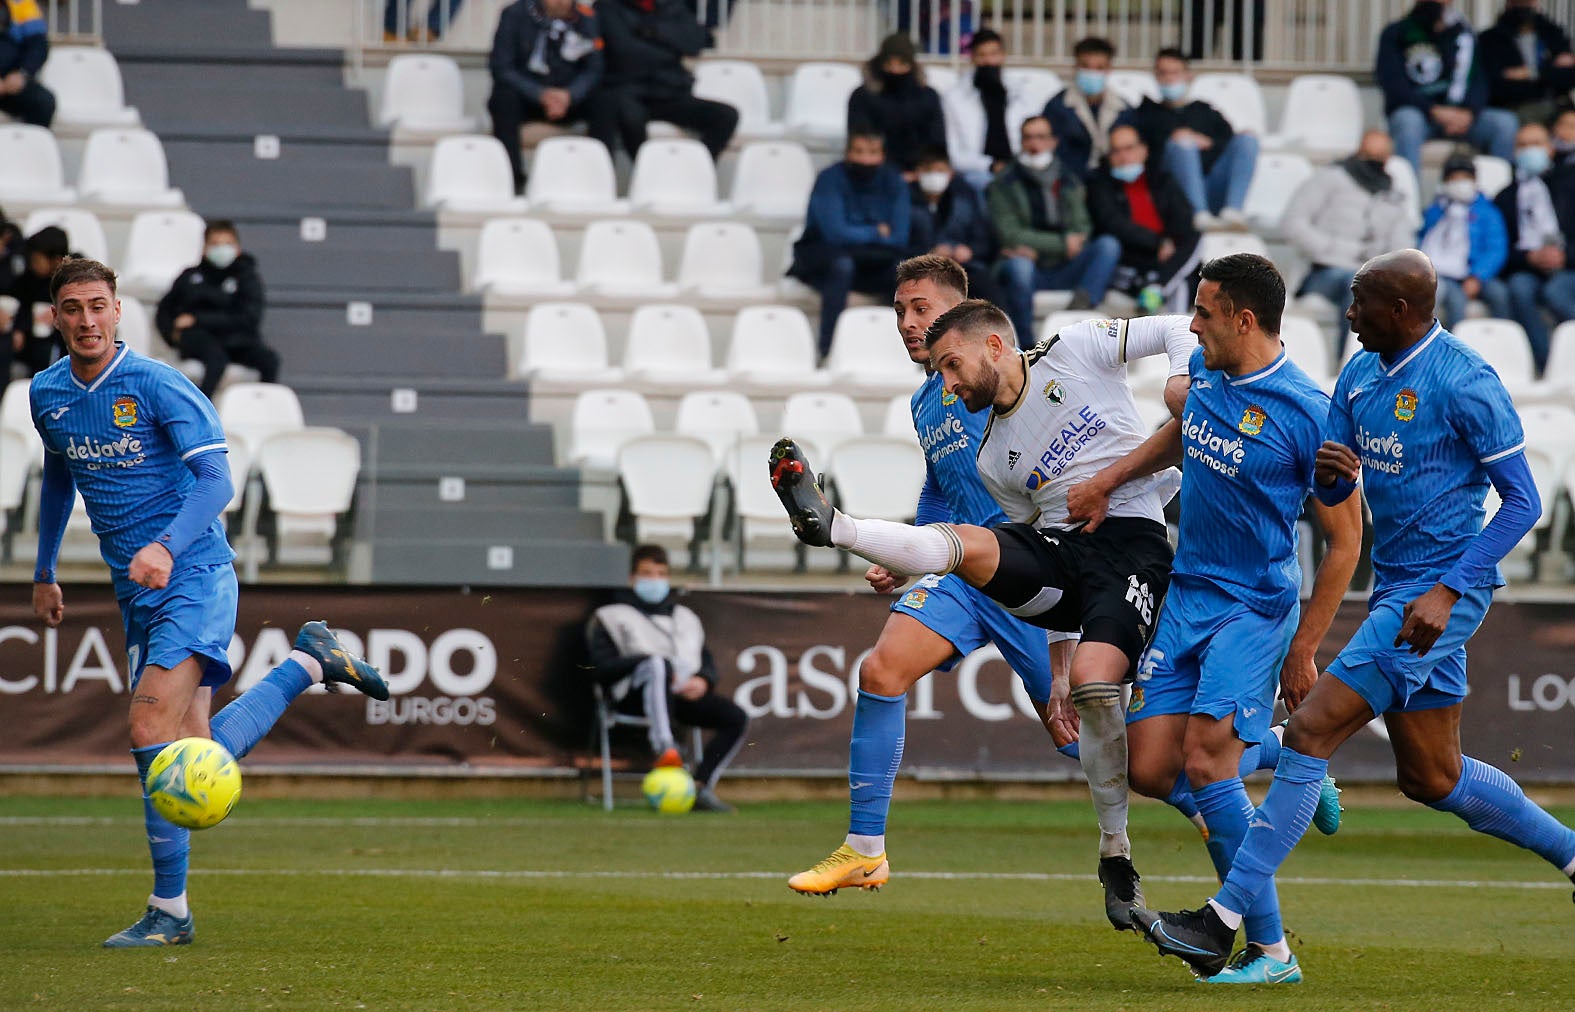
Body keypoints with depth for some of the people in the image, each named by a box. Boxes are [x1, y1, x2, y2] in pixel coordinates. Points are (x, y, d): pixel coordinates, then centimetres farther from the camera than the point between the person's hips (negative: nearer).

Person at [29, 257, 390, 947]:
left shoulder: (159, 386, -12)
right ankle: (309, 664, 23)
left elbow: (215, 481, -18)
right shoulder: (47, 395, 8)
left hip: (194, 576, -7)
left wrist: (167, 546, -34)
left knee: (151, 727, -21)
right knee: (195, 753, 2)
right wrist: (44, 572, 30)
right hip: (136, 590, 7)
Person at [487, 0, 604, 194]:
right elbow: (501, 68, -12)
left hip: (569, 99, 2)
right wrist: (541, 95, -26)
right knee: (504, 96, -35)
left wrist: (569, 96, -25)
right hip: (525, 96, -2)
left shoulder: (586, 19, 0)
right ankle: (514, 180, -35)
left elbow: (593, 71, -3)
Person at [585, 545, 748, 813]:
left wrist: (702, 680, -1)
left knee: (737, 718, -21)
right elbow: (603, 668, 5)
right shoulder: (612, 616, 21)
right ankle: (664, 748, -63)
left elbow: (708, 663, 26)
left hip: (687, 691, 5)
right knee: (658, 664, -42)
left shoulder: (686, 618, 35)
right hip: (637, 690, -5)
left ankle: (701, 788, -23)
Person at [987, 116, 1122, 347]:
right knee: (1018, 265, -38)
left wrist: (1036, 250, -13)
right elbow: (1010, 234, -7)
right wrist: (1062, 243, -14)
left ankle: (1082, 303, -45)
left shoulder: (1068, 183, 15)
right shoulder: (1003, 186, 5)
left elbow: (1081, 230, 3)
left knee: (1108, 245, -19)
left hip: (1063, 271, 3)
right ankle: (1025, 345, -30)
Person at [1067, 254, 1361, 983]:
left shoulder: (1306, 413, -17)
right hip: (1186, 594, 7)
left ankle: (1270, 950, -11)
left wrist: (1302, 650, -11)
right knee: (1150, 770, -1)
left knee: (1204, 761, -20)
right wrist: (1108, 480, 21)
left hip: (1254, 608, -7)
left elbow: (1345, 540, -11)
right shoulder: (1204, 372, 3)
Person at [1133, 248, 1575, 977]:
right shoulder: (1360, 375, 9)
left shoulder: (1464, 383, -16)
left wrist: (1447, 591, -21)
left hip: (1441, 592, -9)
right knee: (1430, 778, 16)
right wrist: (1330, 470, -12)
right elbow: (1332, 494, 14)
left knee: (1312, 732, -15)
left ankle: (1222, 924, -16)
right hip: (1395, 587, 9)